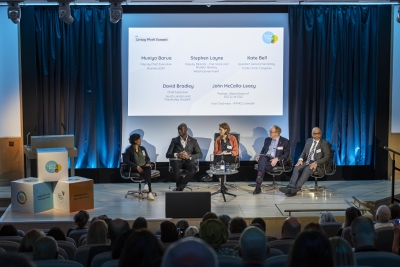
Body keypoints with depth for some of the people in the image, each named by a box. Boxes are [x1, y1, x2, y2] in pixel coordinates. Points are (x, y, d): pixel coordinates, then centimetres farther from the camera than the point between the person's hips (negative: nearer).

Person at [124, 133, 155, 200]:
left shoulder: (143, 148, 17)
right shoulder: (129, 150, 0)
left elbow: (147, 159, 18)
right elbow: (126, 161, -13)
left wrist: (148, 164, -8)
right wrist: (136, 166, -26)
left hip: (144, 167, 5)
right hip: (135, 169, -5)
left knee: (148, 168, -34)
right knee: (147, 171, -35)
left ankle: (147, 185, -54)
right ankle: (149, 192, -47)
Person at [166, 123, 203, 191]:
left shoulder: (193, 141, 11)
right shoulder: (174, 140, 11)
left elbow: (200, 154, 5)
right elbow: (168, 155, 5)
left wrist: (189, 157, -15)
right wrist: (177, 155, -18)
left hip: (188, 161, 0)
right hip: (177, 160, 0)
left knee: (193, 169, -36)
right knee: (176, 166, -39)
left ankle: (179, 188, -27)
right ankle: (180, 188, -24)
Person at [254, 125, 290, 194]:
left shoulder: (285, 141, 4)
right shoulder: (267, 140, 21)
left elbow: (287, 154, -2)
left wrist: (277, 159, -18)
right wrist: (259, 155, 0)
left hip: (274, 161, -4)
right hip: (265, 158, 4)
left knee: (261, 165, -35)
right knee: (262, 158, -36)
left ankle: (258, 186, -41)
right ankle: (259, 177, -55)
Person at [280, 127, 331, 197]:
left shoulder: (325, 143, -2)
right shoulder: (308, 141, 16)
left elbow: (327, 157, -9)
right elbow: (304, 152, 19)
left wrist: (316, 163, -22)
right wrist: (301, 159, -5)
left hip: (317, 165, -5)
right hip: (307, 162, 5)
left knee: (307, 169, -36)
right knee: (297, 167, -27)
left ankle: (296, 188, -44)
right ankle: (291, 187, -44)